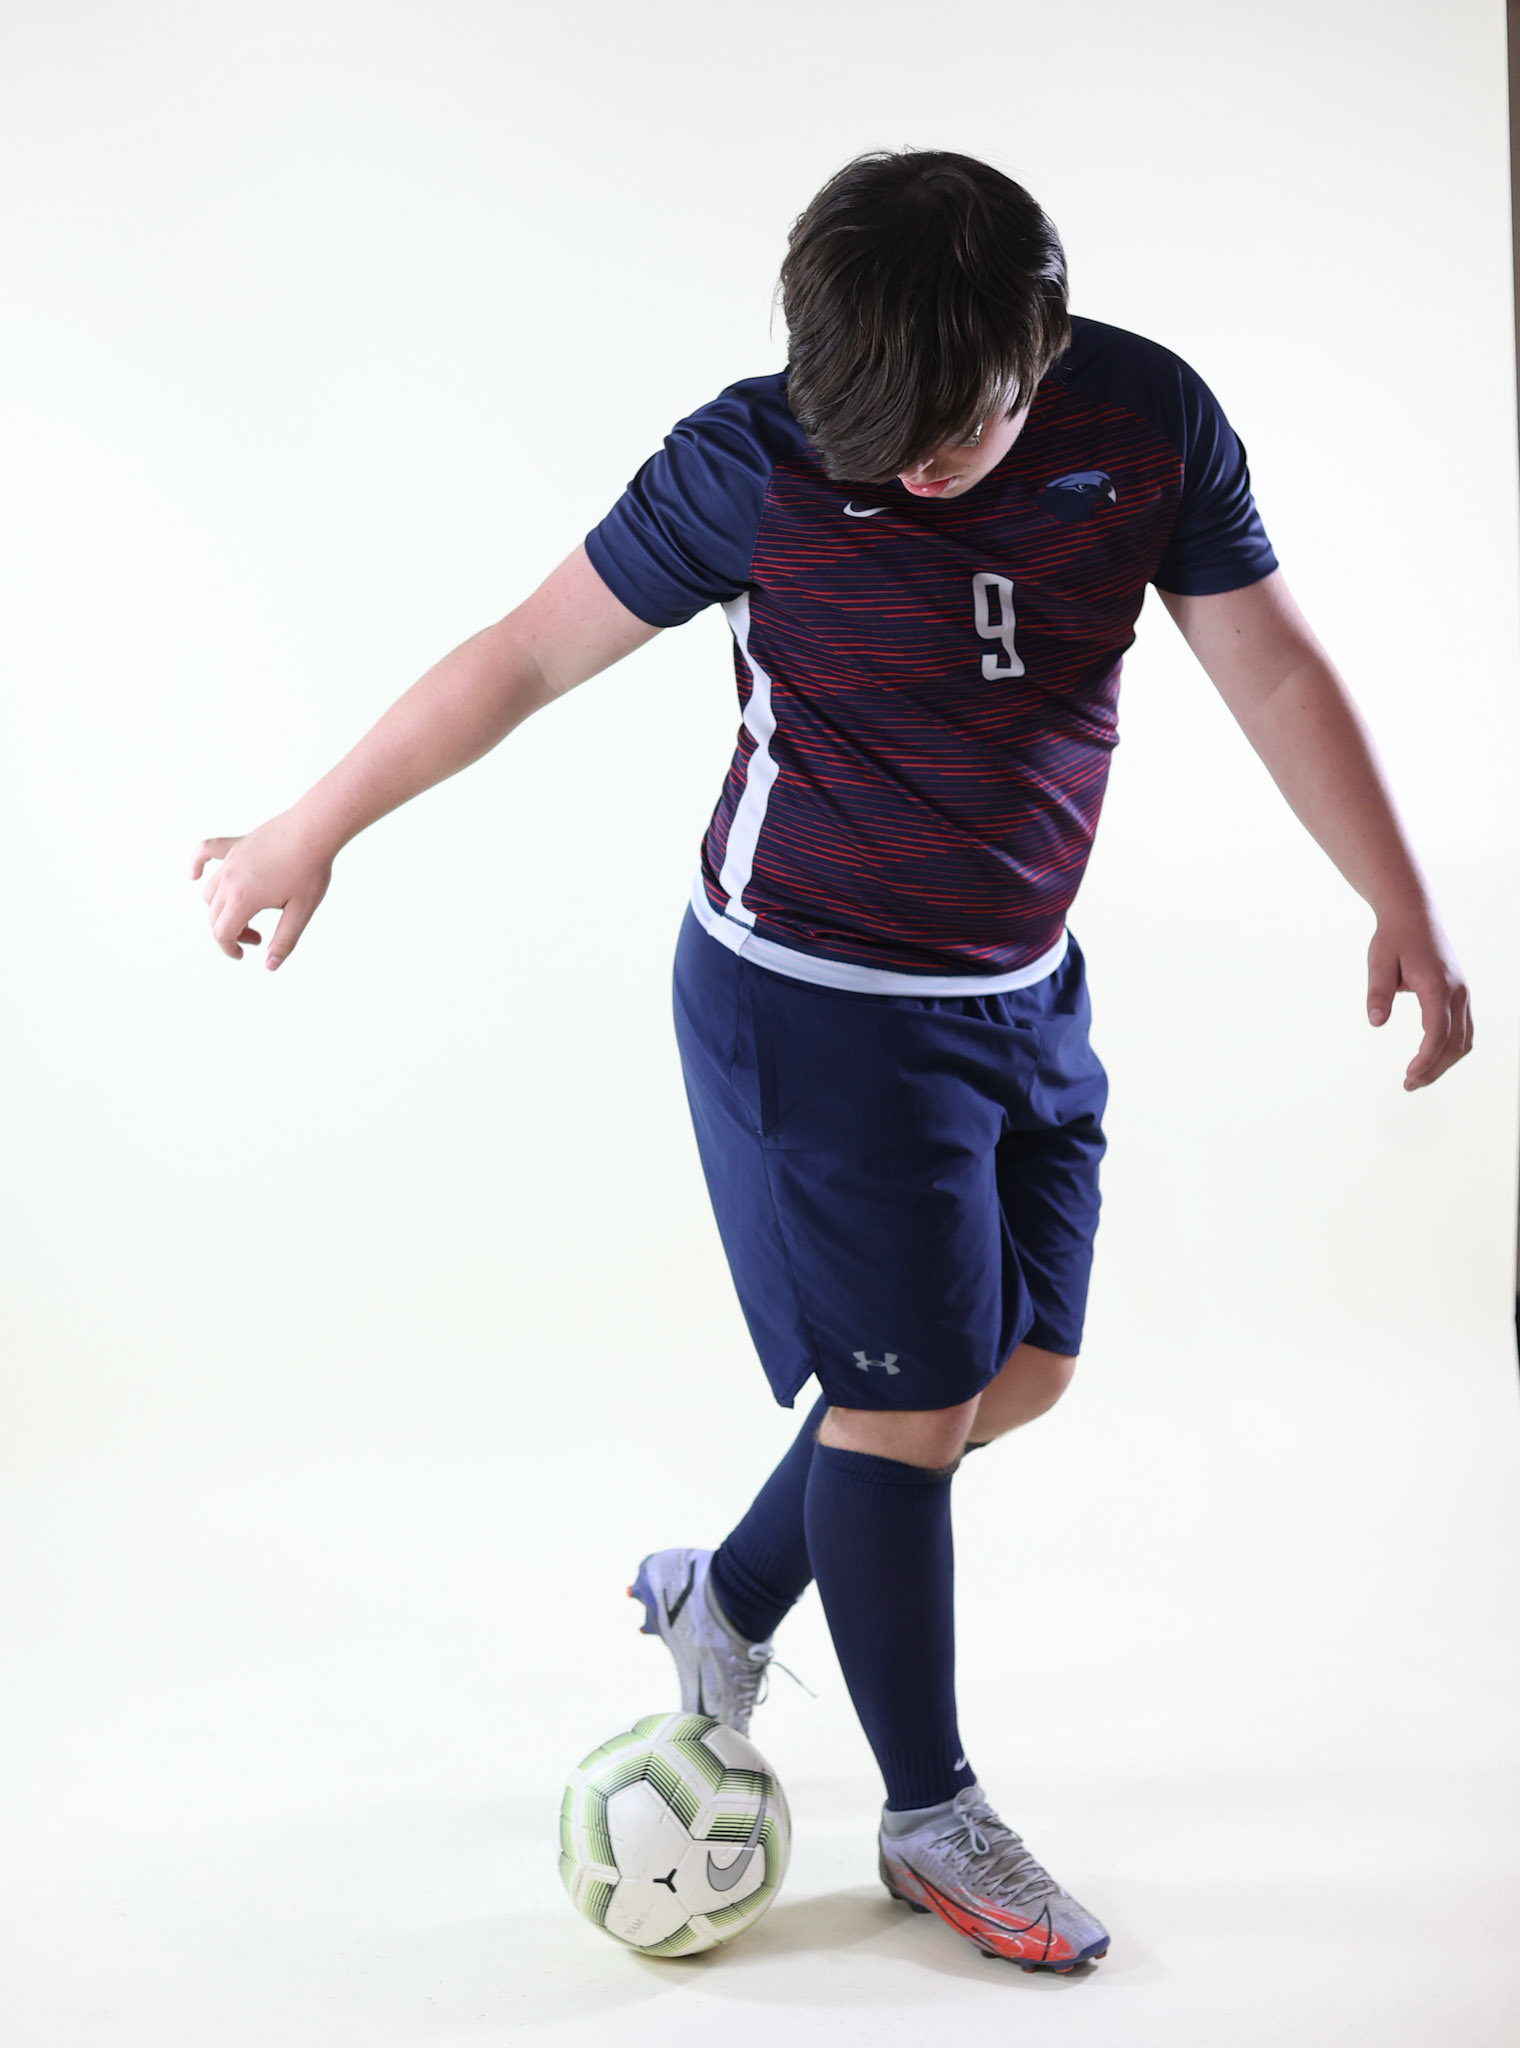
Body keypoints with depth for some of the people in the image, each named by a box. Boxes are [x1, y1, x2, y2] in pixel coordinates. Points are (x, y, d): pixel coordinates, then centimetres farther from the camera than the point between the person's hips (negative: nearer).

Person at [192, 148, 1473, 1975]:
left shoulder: (1149, 421, -8)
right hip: (816, 1001, -5)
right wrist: (306, 838, -4)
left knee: (1023, 1372, 13)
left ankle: (722, 1596, 36)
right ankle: (932, 1819, 20)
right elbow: (526, 658, -10)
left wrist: (1403, 911, -2)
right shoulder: (754, 465, -18)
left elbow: (1272, 669, 0)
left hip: (1024, 992, 6)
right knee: (907, 1404, 0)